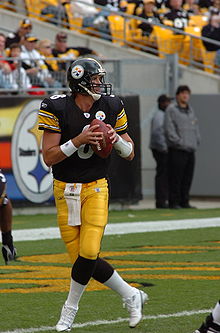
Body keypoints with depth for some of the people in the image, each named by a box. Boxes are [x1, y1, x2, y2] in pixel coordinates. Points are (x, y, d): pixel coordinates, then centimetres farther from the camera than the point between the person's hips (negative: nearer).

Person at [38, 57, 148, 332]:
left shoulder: (111, 107, 0)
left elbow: (130, 155, 8)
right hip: (65, 191, -1)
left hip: (96, 188, 1)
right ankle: (131, 296, 17)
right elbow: (48, 157, -12)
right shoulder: (58, 109, -10)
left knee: (89, 253, -15)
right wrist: (78, 141, -23)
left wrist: (117, 139, -13)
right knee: (82, 257, -2)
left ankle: (70, 309, 7)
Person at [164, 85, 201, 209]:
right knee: (176, 177, -7)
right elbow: (169, 129, -9)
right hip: (177, 150, -7)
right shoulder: (171, 109, -2)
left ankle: (184, 202, 12)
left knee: (188, 177, 6)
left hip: (191, 150, 7)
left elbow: (195, 126, 23)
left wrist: (197, 141, 9)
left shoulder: (190, 110, 19)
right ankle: (174, 202, -4)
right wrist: (179, 142, -14)